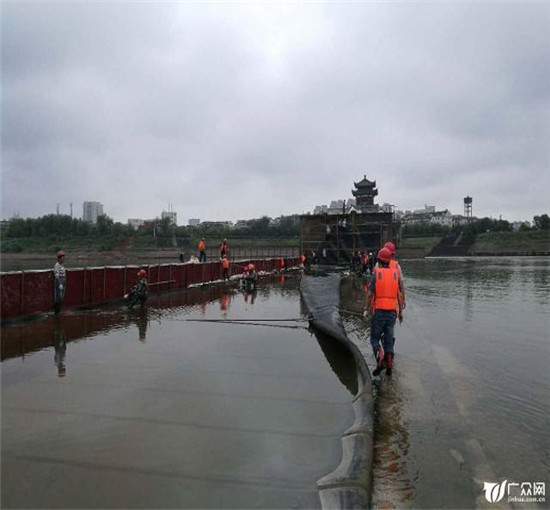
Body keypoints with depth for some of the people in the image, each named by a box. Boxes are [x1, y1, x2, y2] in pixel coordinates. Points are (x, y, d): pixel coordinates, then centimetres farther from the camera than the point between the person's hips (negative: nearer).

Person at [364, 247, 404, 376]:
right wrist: (401, 311, 13)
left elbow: (370, 294, -10)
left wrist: (366, 310, 0)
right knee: (388, 339, 12)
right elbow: (399, 295, 5)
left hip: (378, 311, -3)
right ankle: (389, 365, 4)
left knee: (374, 338, 8)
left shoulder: (375, 274, -7)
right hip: (392, 311, 3)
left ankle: (380, 359, -15)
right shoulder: (395, 274, 3)